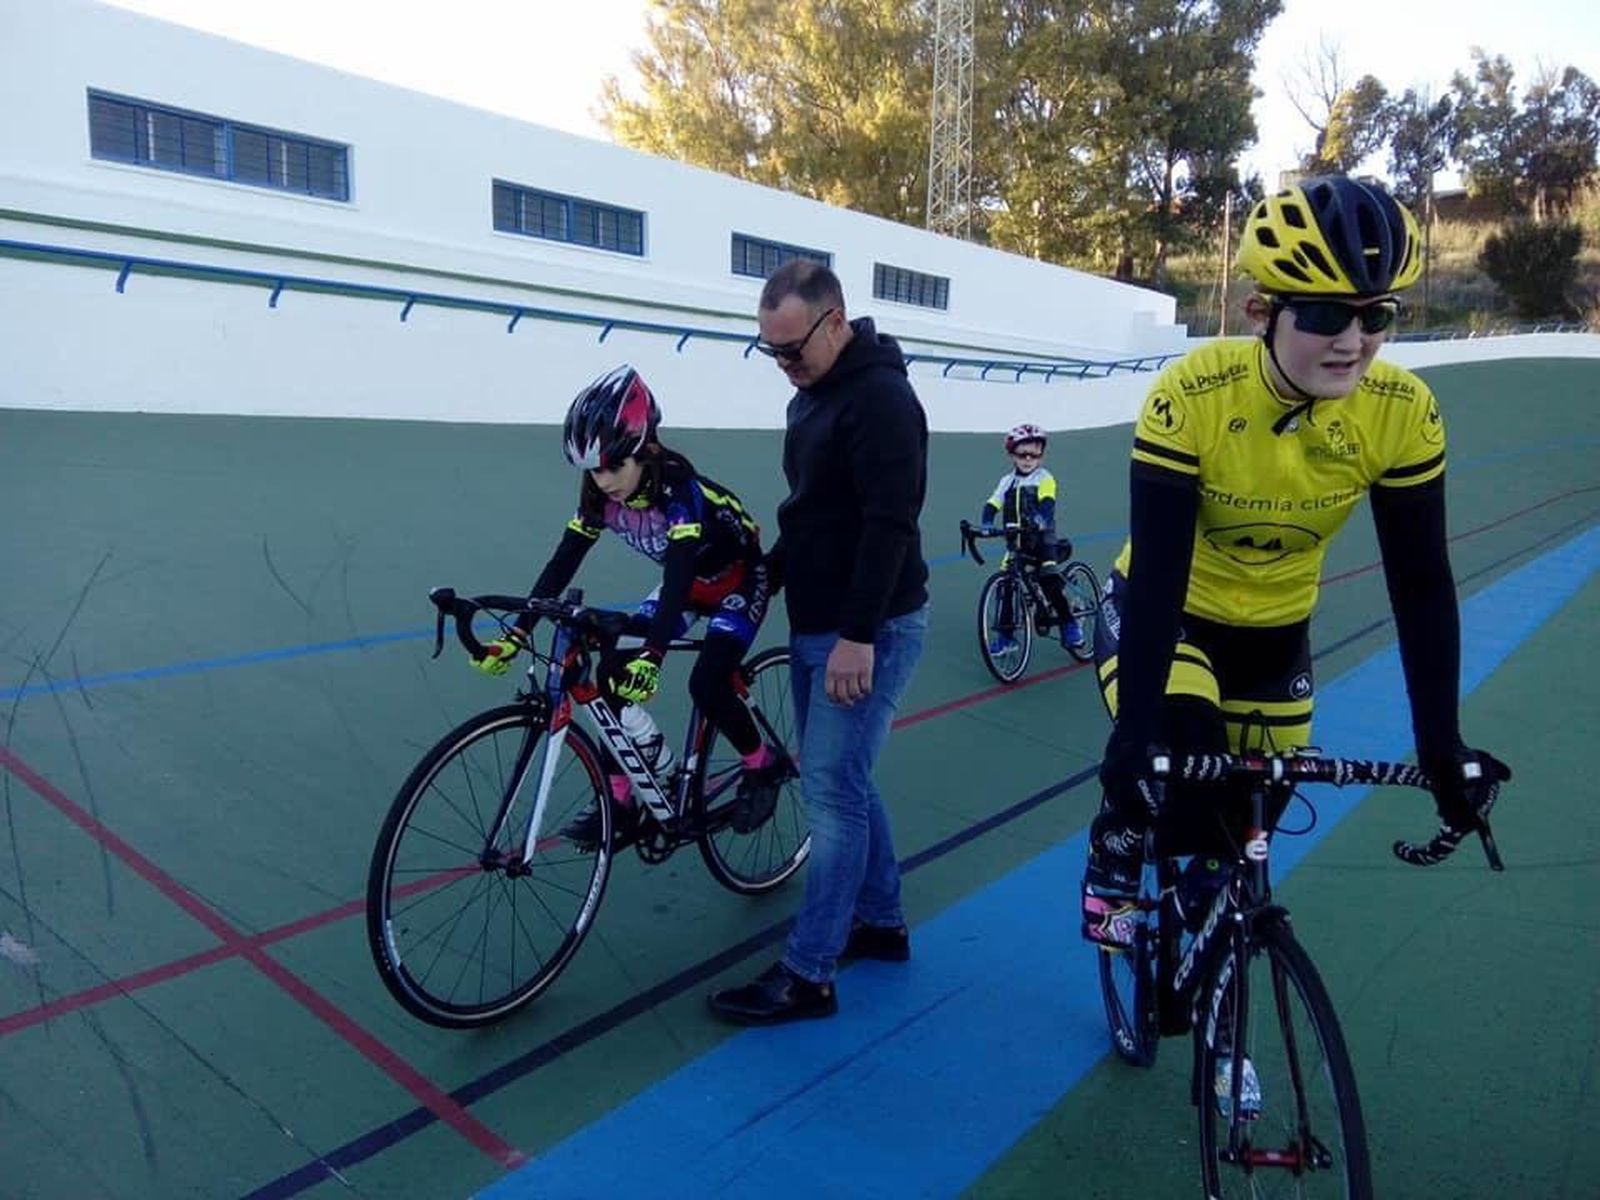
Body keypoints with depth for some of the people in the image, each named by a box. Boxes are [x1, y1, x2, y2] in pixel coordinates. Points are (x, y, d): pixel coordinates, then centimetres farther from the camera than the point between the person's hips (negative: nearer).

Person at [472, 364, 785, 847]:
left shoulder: (680, 491, -34)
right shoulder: (600, 494, -16)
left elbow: (678, 577, -46)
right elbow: (562, 563, -17)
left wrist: (651, 655, -58)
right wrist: (517, 634, -26)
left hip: (739, 580, -6)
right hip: (688, 583, 7)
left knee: (707, 685, -23)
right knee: (611, 672, -9)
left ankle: (764, 769, 6)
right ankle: (620, 804, 2)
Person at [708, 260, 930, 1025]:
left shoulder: (880, 396, -16)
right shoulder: (812, 396, 14)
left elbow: (890, 525, -24)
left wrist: (858, 635, -25)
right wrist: (766, 576, 17)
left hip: (868, 631, -10)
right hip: (815, 625, 10)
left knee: (831, 792, -6)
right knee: (841, 782, 16)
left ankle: (807, 976, 5)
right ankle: (882, 922, 32)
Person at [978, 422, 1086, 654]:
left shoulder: (1044, 479, -4)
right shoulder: (1007, 481, 8)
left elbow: (1047, 503, -21)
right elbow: (992, 505, -3)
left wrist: (1040, 519, -42)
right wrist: (986, 524, -23)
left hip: (1042, 539, -4)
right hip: (1016, 542, 4)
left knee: (1049, 582, -15)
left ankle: (1070, 625, 5)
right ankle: (1005, 635, 10)